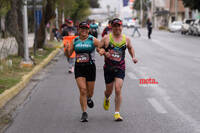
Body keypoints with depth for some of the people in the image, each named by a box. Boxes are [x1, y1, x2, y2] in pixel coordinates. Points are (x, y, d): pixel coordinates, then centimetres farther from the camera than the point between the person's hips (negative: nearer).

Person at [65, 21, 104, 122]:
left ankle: (89, 99, 47)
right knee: (82, 90, -12)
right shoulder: (75, 41, 6)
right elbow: (69, 54, 9)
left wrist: (101, 51, -20)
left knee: (90, 92, 9)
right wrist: (66, 49, -13)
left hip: (90, 67, -1)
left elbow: (103, 48, 4)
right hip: (79, 68, 1)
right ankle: (84, 113, -5)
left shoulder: (93, 40, -1)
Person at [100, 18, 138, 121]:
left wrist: (133, 57, 9)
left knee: (118, 90, -13)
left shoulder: (126, 39, 5)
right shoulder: (106, 38, -3)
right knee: (109, 90, 11)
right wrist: (104, 53, -18)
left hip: (120, 68, 0)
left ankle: (117, 113, -4)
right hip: (108, 68, 0)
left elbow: (130, 48, 23)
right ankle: (106, 99, 50)